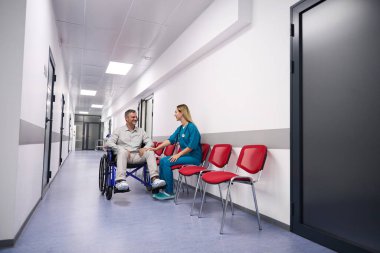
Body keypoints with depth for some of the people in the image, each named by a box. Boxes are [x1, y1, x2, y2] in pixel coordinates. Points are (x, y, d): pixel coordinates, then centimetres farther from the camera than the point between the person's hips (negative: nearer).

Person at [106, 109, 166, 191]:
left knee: (150, 151, -25)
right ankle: (120, 181, -51)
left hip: (137, 156, 3)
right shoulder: (119, 130, 12)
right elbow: (109, 143, 1)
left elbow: (149, 142, 13)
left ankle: (155, 179, -41)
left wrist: (144, 148, -10)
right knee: (122, 150, -37)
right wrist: (120, 149, -17)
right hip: (123, 154, -2)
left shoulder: (141, 131, 19)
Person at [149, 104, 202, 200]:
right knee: (162, 160, -6)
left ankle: (169, 192, -11)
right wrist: (156, 148, 1)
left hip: (193, 157, -8)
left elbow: (192, 146, -20)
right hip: (185, 155, 8)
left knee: (167, 162, -21)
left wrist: (178, 155, -18)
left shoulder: (192, 127, -15)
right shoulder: (180, 128, 11)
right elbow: (170, 140, 8)